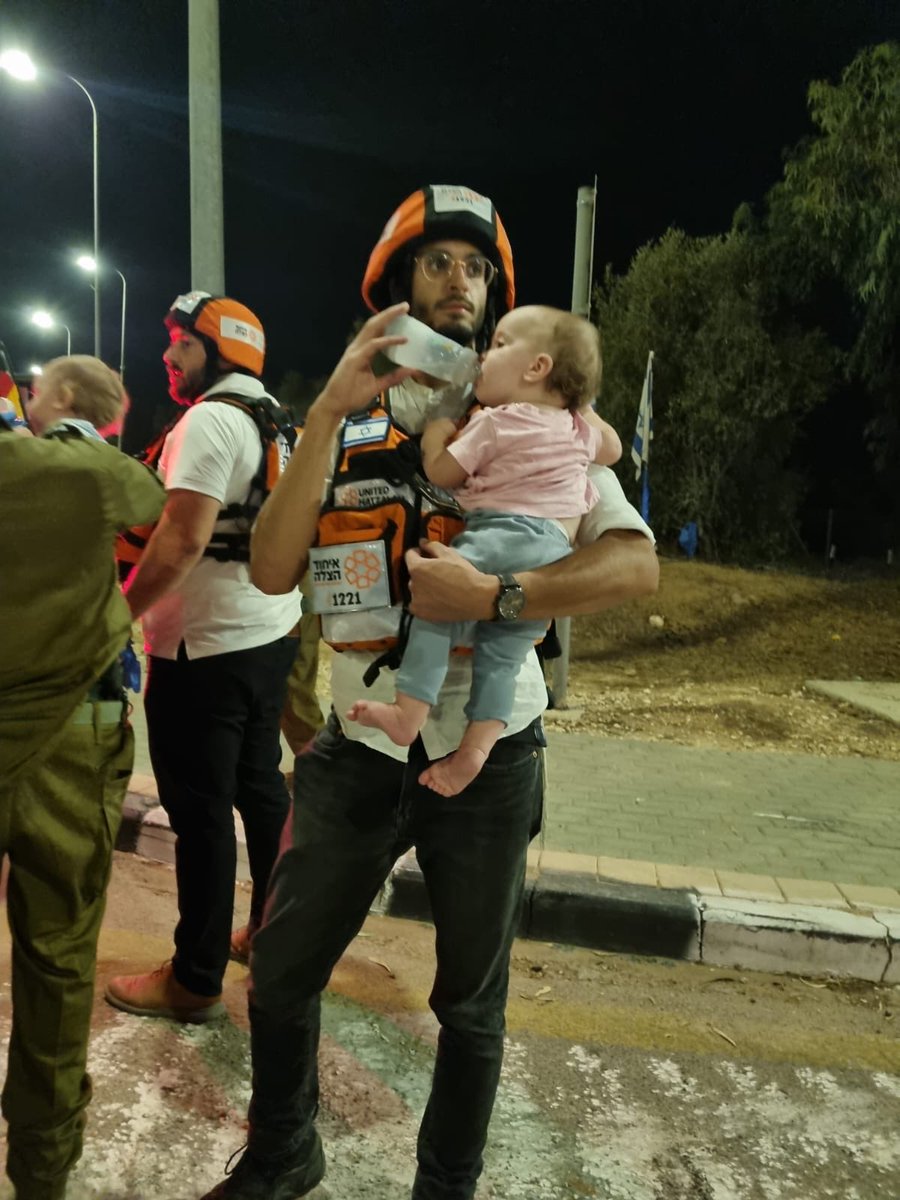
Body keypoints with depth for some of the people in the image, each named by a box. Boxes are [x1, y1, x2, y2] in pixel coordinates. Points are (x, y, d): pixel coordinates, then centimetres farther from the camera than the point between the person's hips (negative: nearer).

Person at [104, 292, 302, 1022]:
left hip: (208, 645, -9)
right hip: (271, 632, 9)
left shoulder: (210, 419, -14)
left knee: (201, 811, 1)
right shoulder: (275, 423, 14)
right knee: (261, 787, 17)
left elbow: (184, 537, -23)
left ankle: (196, 980, 14)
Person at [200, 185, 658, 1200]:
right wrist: (329, 412, -17)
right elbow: (272, 572, -10)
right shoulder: (342, 418, 5)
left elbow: (635, 563, -15)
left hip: (487, 754, -1)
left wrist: (492, 595, -28)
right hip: (359, 747, 2)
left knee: (471, 1002, 16)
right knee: (279, 976, 13)